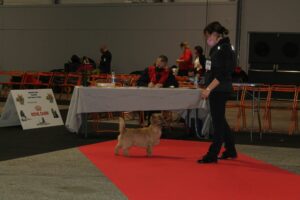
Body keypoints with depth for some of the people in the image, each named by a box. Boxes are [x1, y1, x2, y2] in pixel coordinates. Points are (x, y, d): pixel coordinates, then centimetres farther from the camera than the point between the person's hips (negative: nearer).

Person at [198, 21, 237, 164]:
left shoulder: (224, 49, -15)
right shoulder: (217, 49, 14)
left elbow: (222, 74, -21)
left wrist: (209, 89, -23)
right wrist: (208, 89, 18)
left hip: (220, 91, -10)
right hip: (217, 91, 10)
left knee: (218, 121, -5)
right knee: (220, 121, 17)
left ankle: (212, 155, -1)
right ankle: (230, 150, 29)